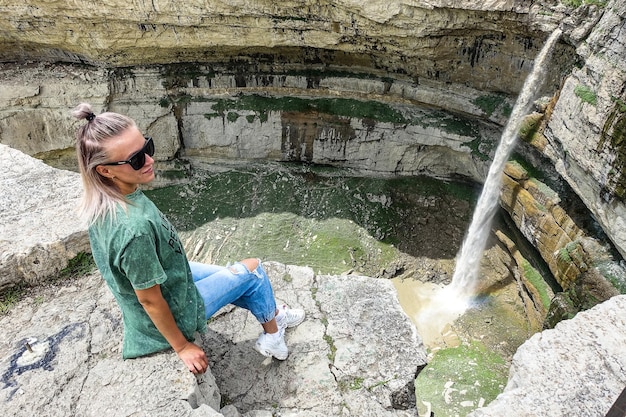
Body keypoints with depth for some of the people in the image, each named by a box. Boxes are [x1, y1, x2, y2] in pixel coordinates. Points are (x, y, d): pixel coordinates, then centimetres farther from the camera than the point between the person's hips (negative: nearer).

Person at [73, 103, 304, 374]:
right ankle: (273, 333, 32)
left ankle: (273, 315, 46)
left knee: (229, 276, 24)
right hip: (172, 315, -7)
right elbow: (149, 300, -28)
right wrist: (182, 347, -13)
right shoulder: (135, 227, -41)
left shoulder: (99, 200, -13)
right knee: (252, 270, 6)